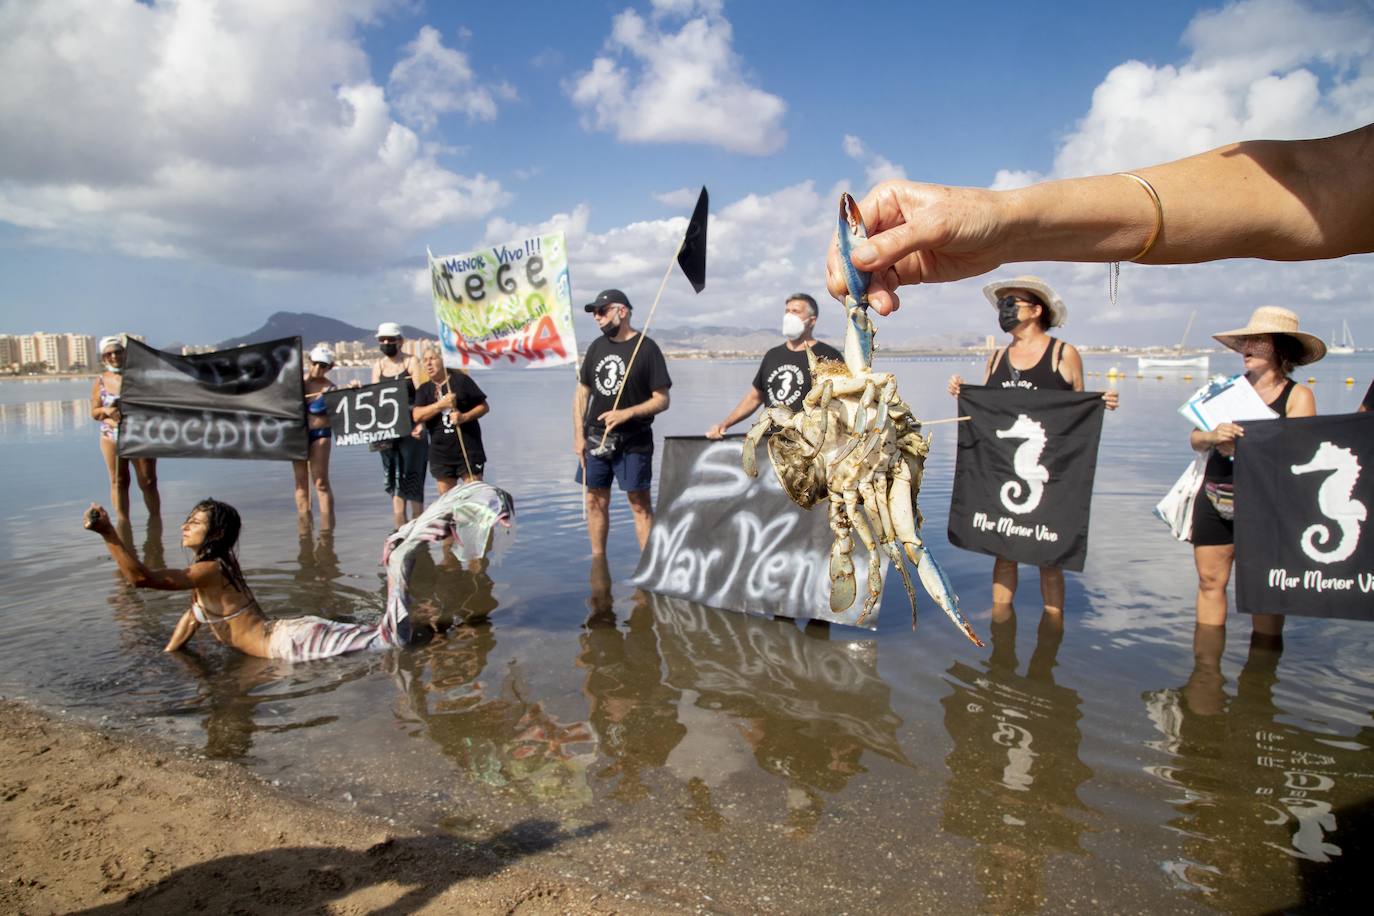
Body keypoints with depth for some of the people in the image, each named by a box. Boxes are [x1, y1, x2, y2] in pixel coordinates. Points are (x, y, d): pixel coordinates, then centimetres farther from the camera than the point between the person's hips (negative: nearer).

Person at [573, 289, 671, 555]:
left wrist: (627, 413, -21)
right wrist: (578, 435, 5)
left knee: (639, 502, -2)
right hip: (595, 439, 5)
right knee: (596, 501, 8)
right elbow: (582, 393, 13)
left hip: (633, 441, -5)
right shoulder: (597, 347, 10)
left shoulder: (646, 348, -6)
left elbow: (662, 400, -9)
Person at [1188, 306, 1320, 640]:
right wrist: (1212, 437, -18)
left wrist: (1237, 447, -19)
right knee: (1210, 582, 9)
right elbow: (1195, 440, 4)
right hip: (1213, 500, 4)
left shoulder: (1298, 396, -2)